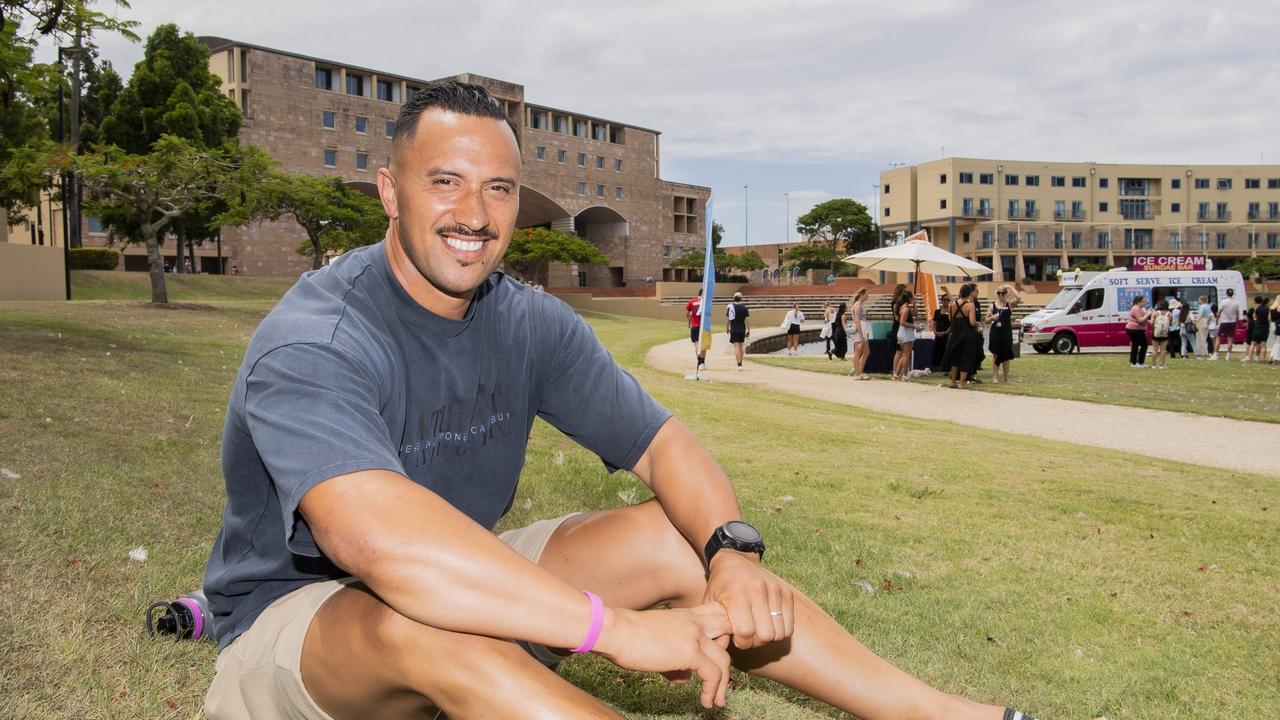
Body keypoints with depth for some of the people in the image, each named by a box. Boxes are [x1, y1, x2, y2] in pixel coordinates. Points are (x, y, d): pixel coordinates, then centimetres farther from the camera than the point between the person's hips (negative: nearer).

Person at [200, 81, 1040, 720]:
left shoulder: (531, 323, -6)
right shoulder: (312, 343, -27)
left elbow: (664, 444, -6)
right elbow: (377, 538, -44)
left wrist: (733, 552, -27)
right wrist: (621, 627, -45)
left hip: (462, 587, 6)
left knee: (675, 539, -8)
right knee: (418, 621, -39)